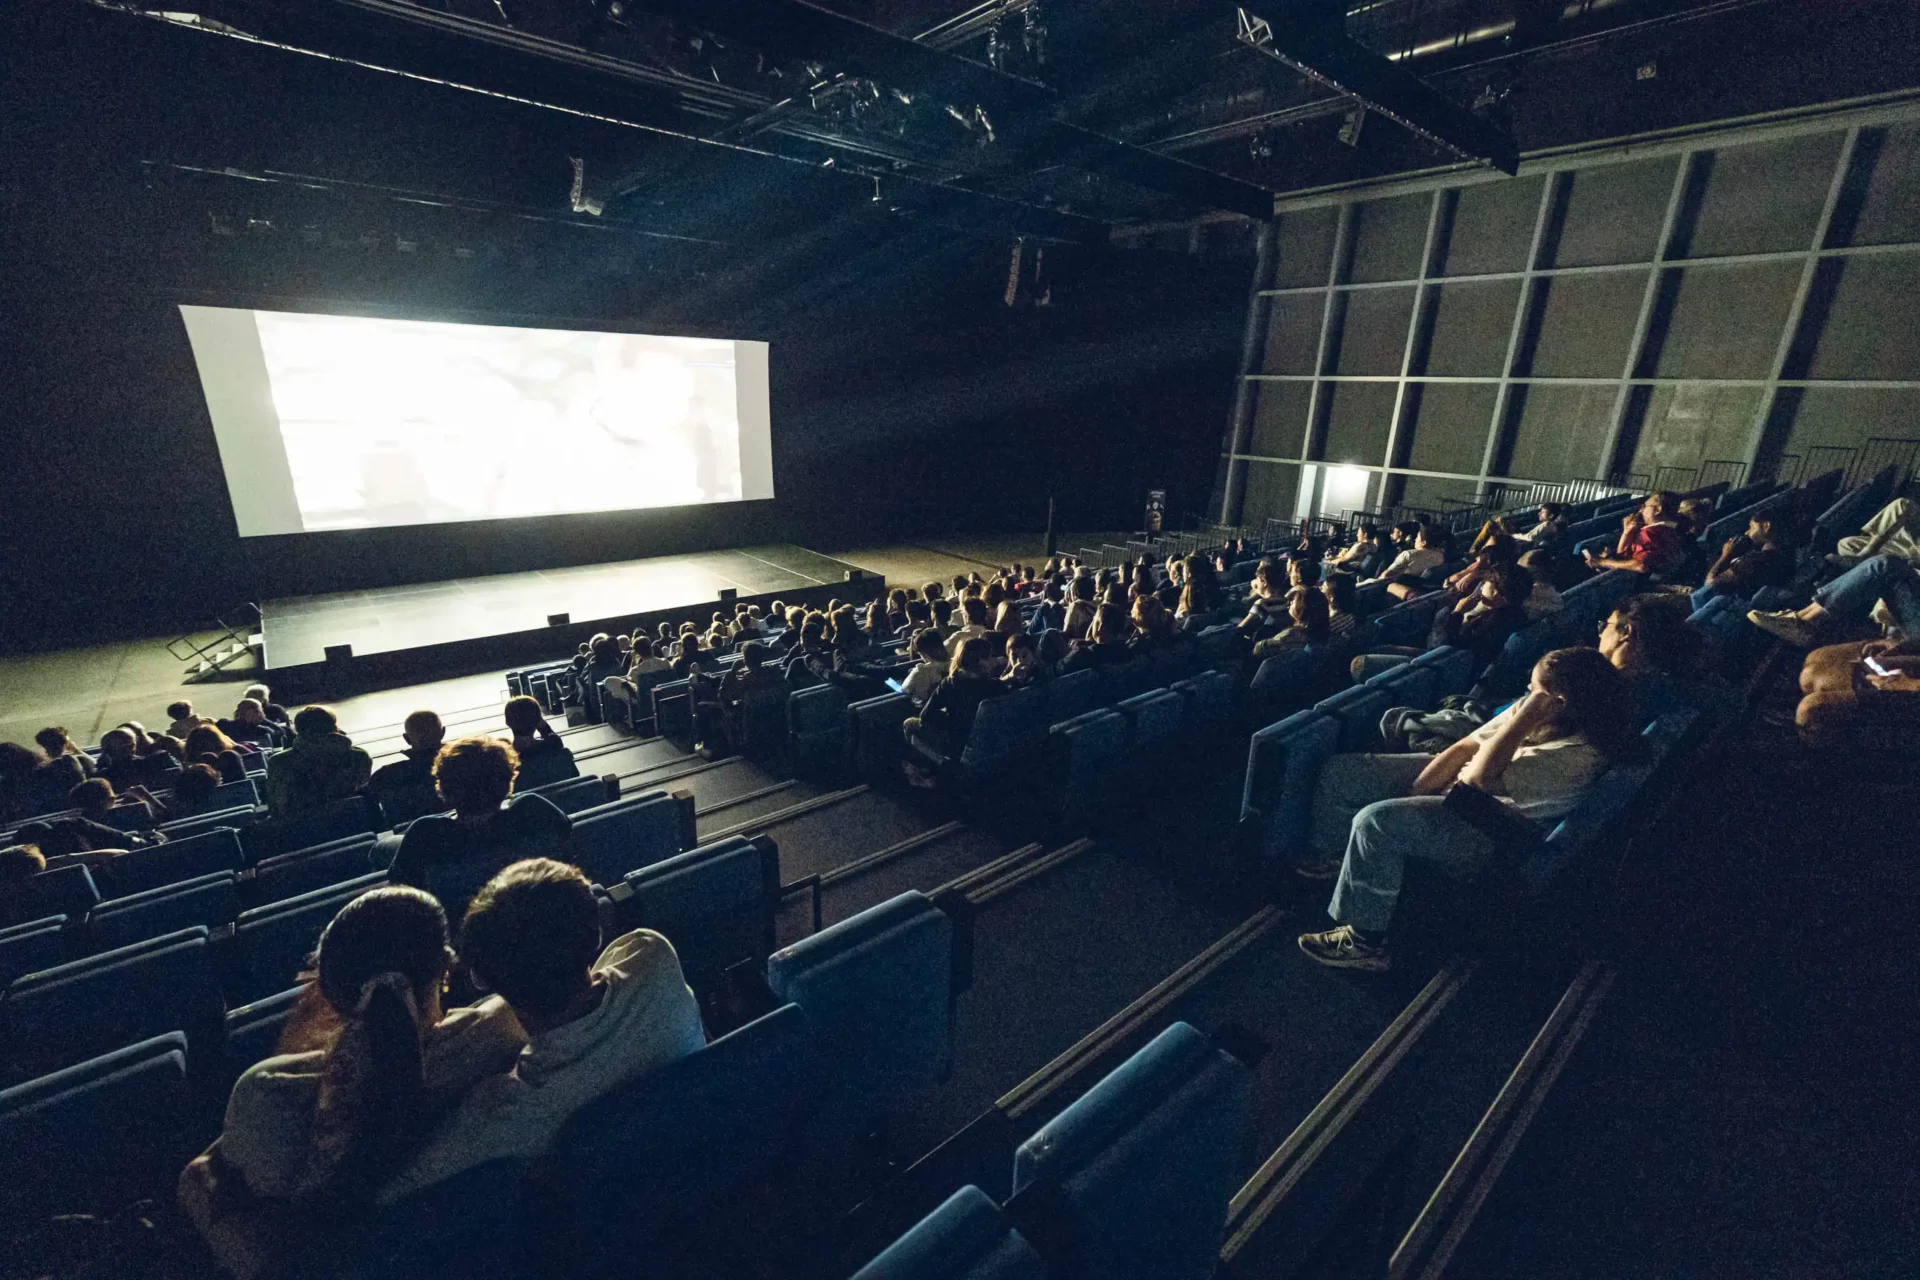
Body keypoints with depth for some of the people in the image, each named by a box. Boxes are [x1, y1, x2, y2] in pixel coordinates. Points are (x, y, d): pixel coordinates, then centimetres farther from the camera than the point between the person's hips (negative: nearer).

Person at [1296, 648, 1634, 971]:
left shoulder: (1579, 757, -26)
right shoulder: (1534, 715, -1)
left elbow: (1480, 777, -33)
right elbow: (1465, 748, 2)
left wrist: (1526, 717, -30)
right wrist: (1412, 794, -4)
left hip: (1484, 831, -9)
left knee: (1375, 821, -32)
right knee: (1340, 770, 2)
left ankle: (1365, 942, -12)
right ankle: (1331, 855, 28)